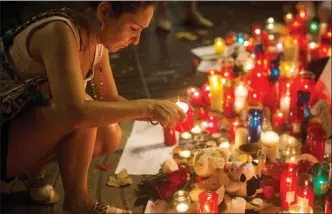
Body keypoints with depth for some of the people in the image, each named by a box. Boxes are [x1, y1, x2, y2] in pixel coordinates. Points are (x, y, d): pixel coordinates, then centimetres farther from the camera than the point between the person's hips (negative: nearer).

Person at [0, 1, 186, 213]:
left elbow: (111, 99, 9)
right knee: (83, 117, -28)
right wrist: (146, 106, -31)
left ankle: (34, 169, 8)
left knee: (109, 136, -7)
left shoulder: (96, 38, -1)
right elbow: (76, 109, -40)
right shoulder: (59, 32, -28)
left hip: (30, 128, 8)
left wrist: (156, 112, -7)